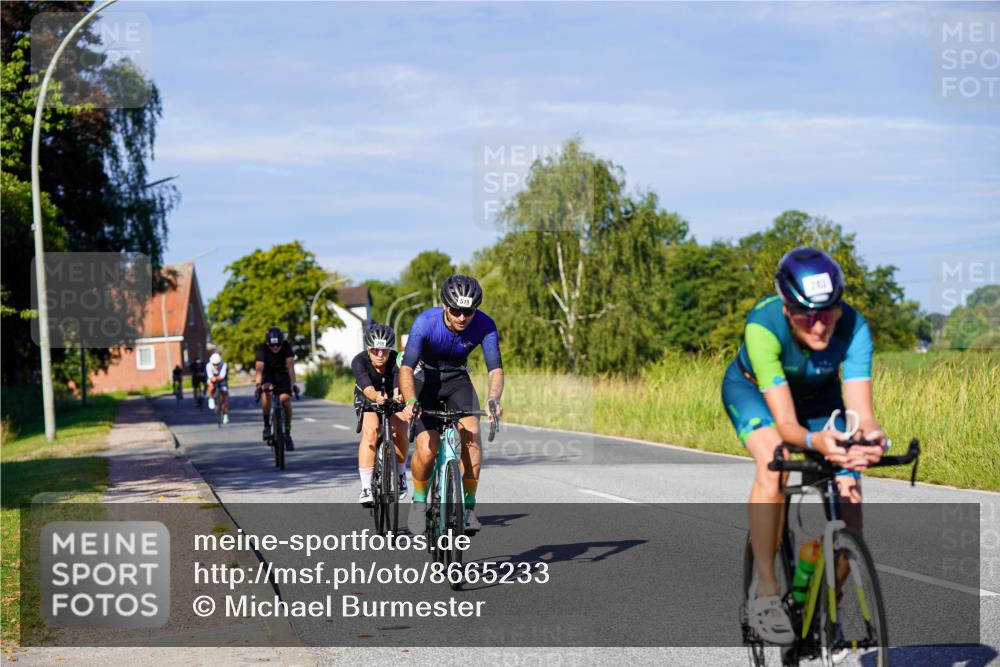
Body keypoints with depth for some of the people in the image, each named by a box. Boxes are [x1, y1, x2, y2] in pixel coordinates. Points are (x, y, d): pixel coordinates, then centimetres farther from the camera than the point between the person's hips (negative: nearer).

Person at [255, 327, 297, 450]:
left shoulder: (286, 346, -23)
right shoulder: (262, 348, -25)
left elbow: (290, 365, -33)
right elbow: (259, 367, -37)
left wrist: (293, 383, -46)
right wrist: (258, 384, -53)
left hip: (282, 375, 1)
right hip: (268, 375, -1)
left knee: (286, 399, -20)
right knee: (266, 394, -32)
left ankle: (287, 433, -6)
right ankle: (267, 425, -16)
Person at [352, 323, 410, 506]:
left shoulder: (397, 361, -29)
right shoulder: (359, 361, -31)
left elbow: (399, 386, -44)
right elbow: (367, 387, -47)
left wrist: (399, 398, -67)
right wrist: (376, 397, -69)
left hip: (393, 400, 1)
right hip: (368, 401, -1)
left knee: (399, 432, -25)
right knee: (371, 431, -28)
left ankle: (401, 474, 4)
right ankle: (366, 488, -26)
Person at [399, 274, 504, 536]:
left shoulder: (484, 325, -22)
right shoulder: (425, 322, -29)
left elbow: (495, 369, -27)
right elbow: (406, 368, -33)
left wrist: (493, 398, -48)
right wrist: (411, 402, -51)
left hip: (457, 381, 2)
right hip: (425, 381, -2)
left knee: (472, 435, -26)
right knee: (427, 449, -20)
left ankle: (468, 507, -14)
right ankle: (418, 502, 8)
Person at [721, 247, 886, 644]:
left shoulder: (853, 328, -34)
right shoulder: (764, 325, -40)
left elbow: (860, 411, -40)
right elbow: (785, 422, -43)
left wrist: (872, 437, -63)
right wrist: (815, 442, -64)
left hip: (818, 394, 3)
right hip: (752, 389, -2)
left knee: (849, 493, -13)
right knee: (773, 465, -33)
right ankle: (765, 592, -24)